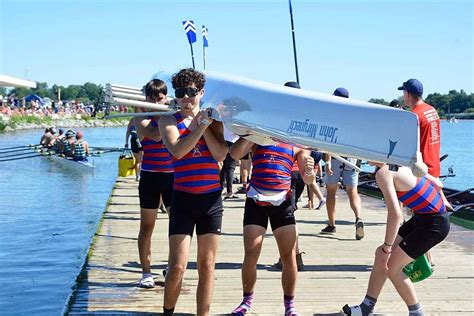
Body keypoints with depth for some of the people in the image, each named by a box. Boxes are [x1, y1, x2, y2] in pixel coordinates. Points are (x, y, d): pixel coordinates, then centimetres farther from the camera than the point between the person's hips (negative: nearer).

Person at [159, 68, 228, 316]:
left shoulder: (213, 120, 8)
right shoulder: (169, 121, 2)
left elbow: (221, 154, -6)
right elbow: (177, 151, -17)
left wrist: (206, 124, -8)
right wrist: (201, 126, -15)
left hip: (211, 198, 2)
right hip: (183, 198, -2)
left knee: (207, 265, 8)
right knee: (177, 266, -6)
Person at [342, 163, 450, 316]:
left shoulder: (383, 173, -19)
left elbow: (395, 214, -27)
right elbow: (438, 184, 15)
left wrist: (386, 247, -18)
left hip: (433, 225, -9)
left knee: (392, 267, -1)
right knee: (381, 254, 12)